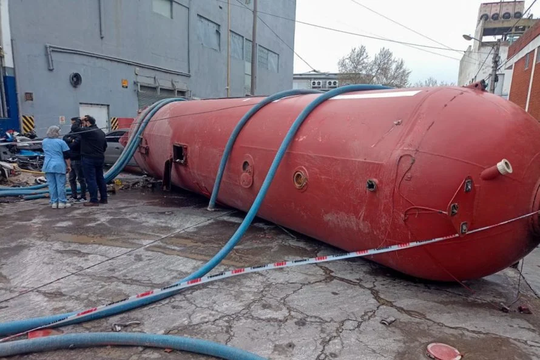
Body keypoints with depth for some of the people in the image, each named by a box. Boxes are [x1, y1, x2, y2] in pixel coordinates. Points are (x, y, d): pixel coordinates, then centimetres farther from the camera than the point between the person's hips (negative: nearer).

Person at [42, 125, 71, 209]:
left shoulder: (44, 142, 7)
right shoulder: (61, 142, -7)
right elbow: (66, 156, -6)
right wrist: (68, 166, 0)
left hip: (48, 166, 4)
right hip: (59, 166, -4)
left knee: (51, 185, 7)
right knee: (61, 184, 1)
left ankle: (53, 202, 11)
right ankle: (62, 202, 3)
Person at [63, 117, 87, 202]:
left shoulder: (81, 134, -13)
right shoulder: (72, 132, 14)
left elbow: (73, 145, -21)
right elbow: (64, 138, 2)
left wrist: (68, 141, -4)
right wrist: (70, 140, -15)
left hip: (78, 160, -9)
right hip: (71, 159, 9)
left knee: (81, 179, -1)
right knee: (72, 179, 13)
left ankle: (83, 197, 6)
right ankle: (74, 196, 21)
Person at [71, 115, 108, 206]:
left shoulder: (88, 131, -16)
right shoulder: (101, 132, 14)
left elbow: (74, 128, -18)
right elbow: (105, 145, 21)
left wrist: (79, 120, -5)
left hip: (89, 159, -9)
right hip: (100, 158, 9)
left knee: (91, 180, -5)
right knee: (100, 178, 14)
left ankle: (94, 200, -3)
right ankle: (103, 198, 18)